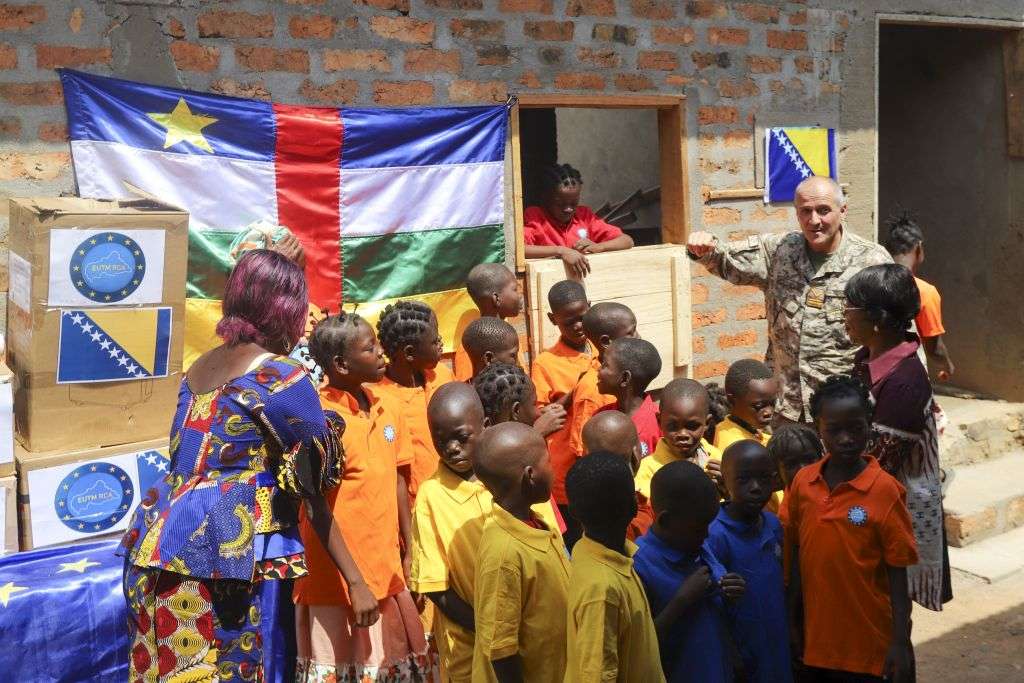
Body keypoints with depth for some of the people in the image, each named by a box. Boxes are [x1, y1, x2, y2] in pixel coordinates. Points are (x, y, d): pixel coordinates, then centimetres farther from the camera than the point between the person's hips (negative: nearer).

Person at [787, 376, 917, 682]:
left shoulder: (885, 490, -14)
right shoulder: (803, 482, -3)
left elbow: (897, 573, -10)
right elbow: (799, 556, 6)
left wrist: (900, 644, -10)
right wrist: (793, 621, 9)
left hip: (868, 642, -3)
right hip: (817, 636, 4)